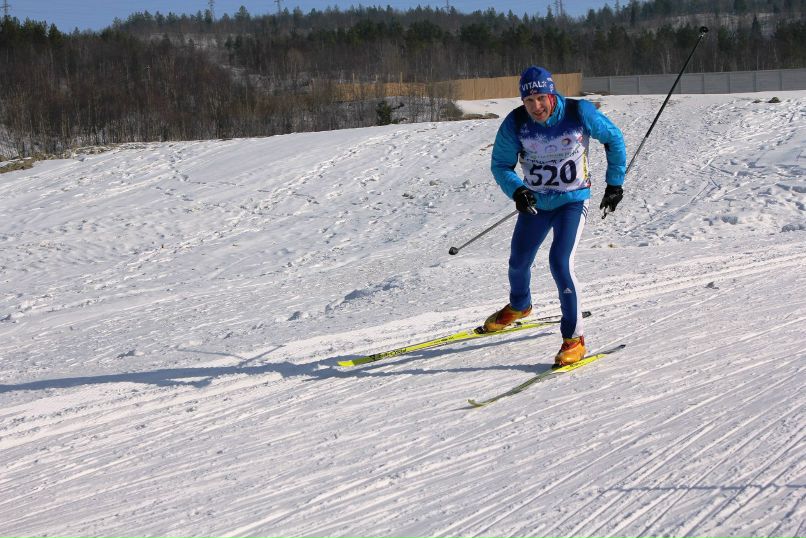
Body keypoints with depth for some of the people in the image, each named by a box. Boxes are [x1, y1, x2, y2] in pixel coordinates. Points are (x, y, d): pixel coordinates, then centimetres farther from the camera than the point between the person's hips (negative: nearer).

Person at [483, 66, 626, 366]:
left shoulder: (579, 113, -21)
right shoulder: (515, 124, -17)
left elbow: (613, 138, -4)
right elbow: (500, 164, -5)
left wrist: (615, 183, 0)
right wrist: (516, 191, -26)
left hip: (573, 201, -4)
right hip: (535, 202, 4)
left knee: (560, 262, -21)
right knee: (519, 261, 18)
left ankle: (574, 337, -11)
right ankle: (519, 305, 52)